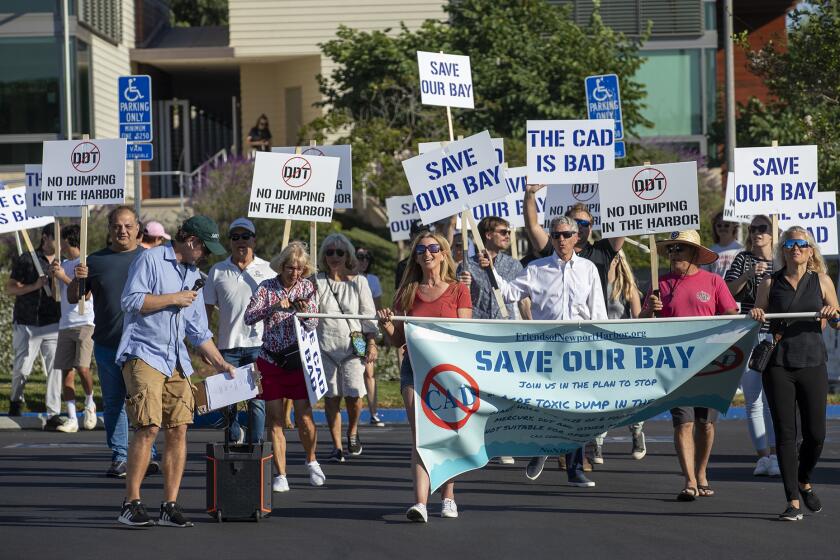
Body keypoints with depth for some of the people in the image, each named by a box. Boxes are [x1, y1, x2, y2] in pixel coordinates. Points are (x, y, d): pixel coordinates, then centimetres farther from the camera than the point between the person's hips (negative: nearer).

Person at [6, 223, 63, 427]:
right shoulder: (26, 260, 0)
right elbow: (10, 288, -2)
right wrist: (35, 286, -15)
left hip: (52, 326, 2)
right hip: (26, 324, -2)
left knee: (55, 369, -8)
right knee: (22, 368, 2)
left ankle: (54, 415, -8)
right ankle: (16, 400, 33)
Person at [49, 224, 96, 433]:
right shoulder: (63, 264, 19)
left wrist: (63, 277, -14)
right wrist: (53, 276, 3)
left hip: (85, 323, -7)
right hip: (65, 325, 7)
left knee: (82, 368, -18)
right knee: (67, 373, -1)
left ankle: (89, 403, 9)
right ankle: (72, 419, -1)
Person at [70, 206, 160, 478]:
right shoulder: (96, 261, 9)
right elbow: (73, 299, 12)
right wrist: (77, 280, -9)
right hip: (107, 345, 2)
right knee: (113, 403, 6)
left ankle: (148, 455, 0)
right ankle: (119, 458, 11)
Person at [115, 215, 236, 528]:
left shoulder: (193, 275, 22)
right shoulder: (151, 260, -2)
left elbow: (198, 331, 26)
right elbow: (130, 301, -14)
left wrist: (219, 363, 19)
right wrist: (173, 299, -7)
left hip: (176, 361, 7)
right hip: (143, 355, -7)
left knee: (178, 430, -1)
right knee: (149, 427, -16)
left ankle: (170, 506, 3)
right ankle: (131, 504, -12)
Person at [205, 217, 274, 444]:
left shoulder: (266, 270, 6)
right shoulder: (217, 271, 9)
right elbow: (207, 309, 11)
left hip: (258, 343, -1)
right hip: (228, 344, 1)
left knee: (257, 400, -2)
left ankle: (255, 443, 2)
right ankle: (235, 436, 25)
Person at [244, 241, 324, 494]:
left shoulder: (307, 288, 3)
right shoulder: (267, 288, -1)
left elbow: (314, 324, 1)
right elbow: (249, 317, -10)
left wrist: (305, 313, -20)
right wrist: (274, 307, -23)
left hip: (299, 359, 0)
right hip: (271, 360, 0)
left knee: (304, 417, -2)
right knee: (274, 420, -1)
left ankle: (311, 462, 24)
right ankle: (280, 475, 4)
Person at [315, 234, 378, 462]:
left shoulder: (359, 282, 6)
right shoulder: (318, 282, 5)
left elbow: (369, 315, 7)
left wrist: (371, 343, 1)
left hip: (353, 345, -1)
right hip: (325, 346, 1)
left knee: (354, 394, -10)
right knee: (331, 396, -1)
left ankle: (352, 432, 19)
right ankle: (337, 446, 8)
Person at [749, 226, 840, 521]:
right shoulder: (770, 284, 7)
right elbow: (757, 319, 12)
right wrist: (755, 316, -11)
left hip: (812, 364, 1)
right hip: (778, 366, -1)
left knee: (815, 434, 1)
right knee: (785, 434, -4)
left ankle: (804, 482, 30)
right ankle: (793, 501, 3)